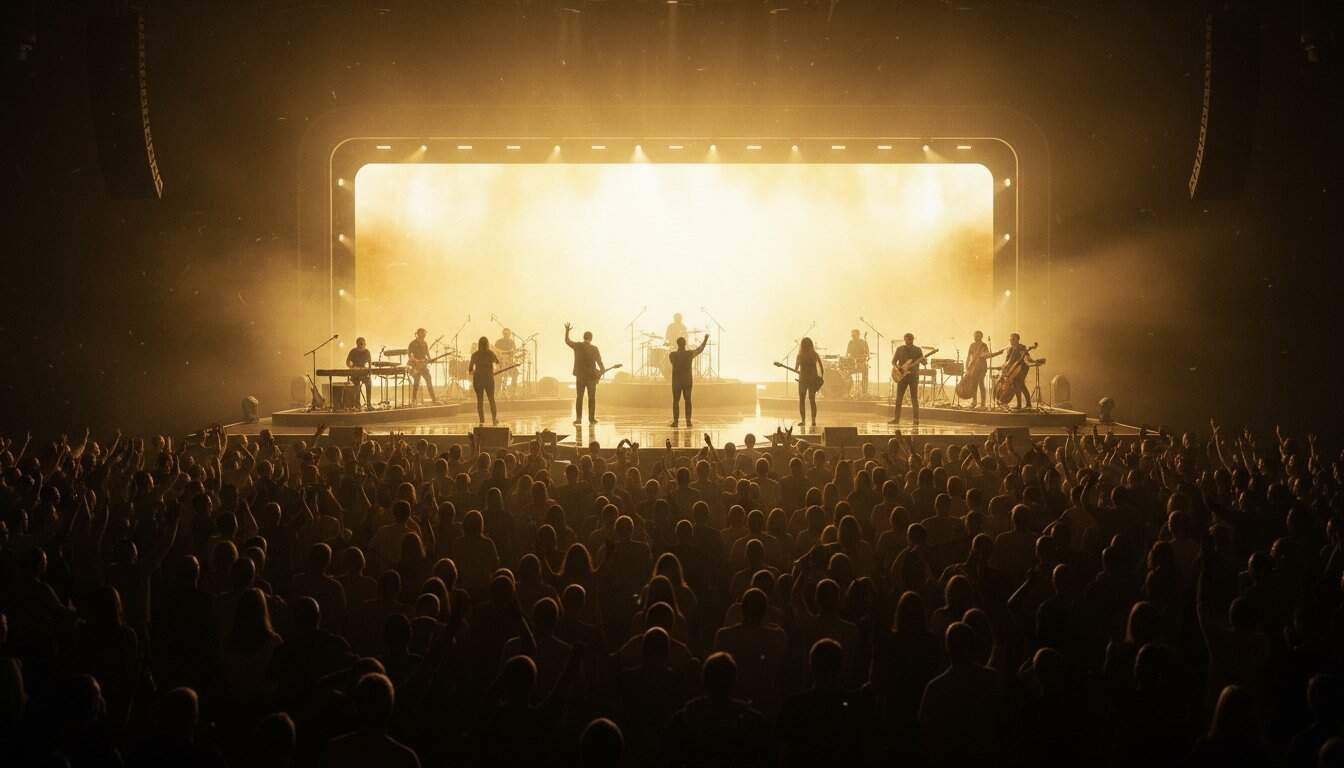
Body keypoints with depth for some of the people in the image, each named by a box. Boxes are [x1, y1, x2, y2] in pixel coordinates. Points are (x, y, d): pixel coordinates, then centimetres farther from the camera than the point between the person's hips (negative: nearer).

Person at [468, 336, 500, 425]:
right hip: (489, 379, 0)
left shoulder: (475, 355, -5)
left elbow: (470, 369, -1)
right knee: (491, 399, 12)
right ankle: (494, 419, 9)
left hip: (478, 379, 0)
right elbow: (498, 362, 14)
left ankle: (481, 420, 3)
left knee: (480, 400, 6)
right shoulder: (491, 354, -5)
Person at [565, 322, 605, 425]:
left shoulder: (577, 346, -4)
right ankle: (591, 418, 3)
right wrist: (602, 370, 11)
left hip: (580, 376, 2)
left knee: (579, 397, 6)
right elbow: (600, 363, -6)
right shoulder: (594, 349, -8)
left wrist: (567, 330, 22)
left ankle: (578, 418, 0)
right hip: (591, 376, -2)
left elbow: (567, 341, 10)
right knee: (591, 398, 6)